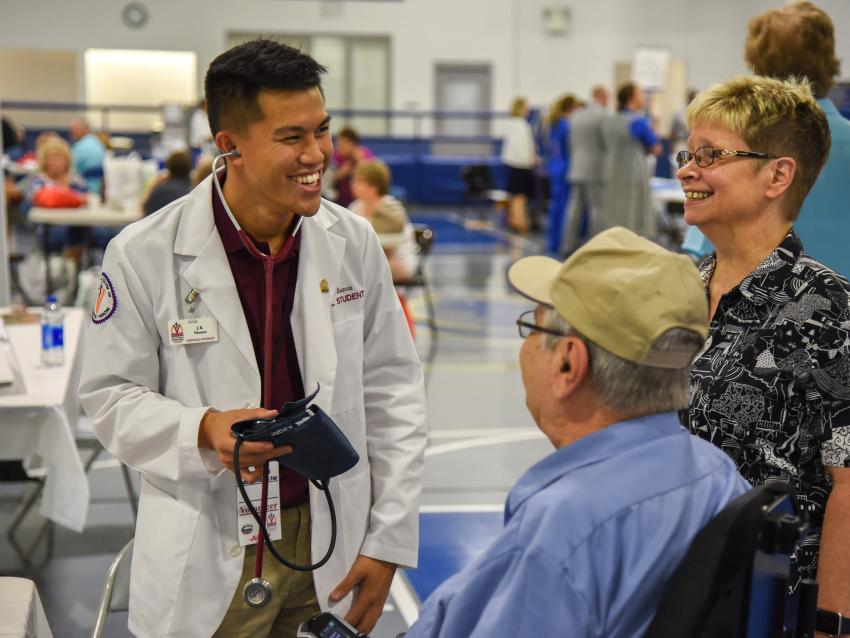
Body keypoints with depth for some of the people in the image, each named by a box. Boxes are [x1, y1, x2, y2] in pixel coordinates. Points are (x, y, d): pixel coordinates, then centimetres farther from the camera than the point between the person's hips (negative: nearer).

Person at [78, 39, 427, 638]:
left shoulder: (354, 242, -3)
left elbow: (392, 392, 2)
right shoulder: (144, 254, -11)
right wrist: (204, 430, -24)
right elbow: (111, 393, -4)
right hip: (207, 561, -2)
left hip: (332, 543, 3)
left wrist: (389, 540, -1)